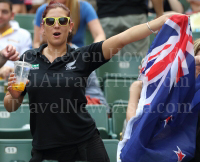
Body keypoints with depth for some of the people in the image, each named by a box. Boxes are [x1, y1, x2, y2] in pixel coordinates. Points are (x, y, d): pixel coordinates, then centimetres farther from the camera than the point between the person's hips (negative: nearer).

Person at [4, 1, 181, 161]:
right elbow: (10, 107, 8)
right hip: (44, 147, 1)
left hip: (84, 144, -1)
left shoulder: (82, 56, 0)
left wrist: (162, 21, -23)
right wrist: (14, 95, -15)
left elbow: (121, 39, -12)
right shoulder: (28, 59, 4)